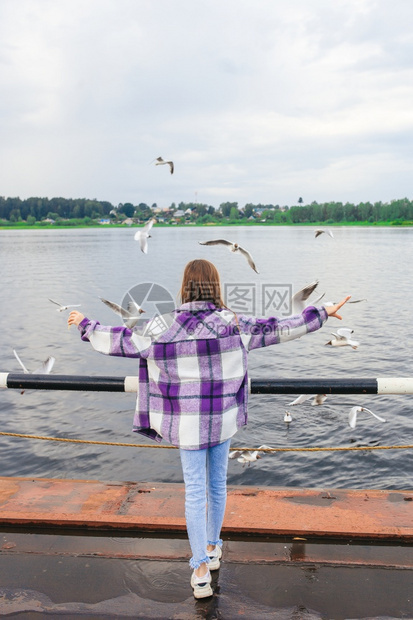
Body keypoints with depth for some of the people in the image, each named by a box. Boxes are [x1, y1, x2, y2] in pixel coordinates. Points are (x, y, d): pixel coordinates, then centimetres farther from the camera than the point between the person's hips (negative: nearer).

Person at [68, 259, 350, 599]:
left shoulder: (165, 329, -13)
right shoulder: (233, 324, -12)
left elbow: (120, 341, -6)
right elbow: (278, 328, -5)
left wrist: (86, 325, 12)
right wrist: (322, 313, 7)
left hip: (189, 424, -1)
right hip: (223, 420, 2)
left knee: (195, 493, 7)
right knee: (217, 484, 19)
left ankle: (201, 570, 11)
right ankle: (213, 548, 39)